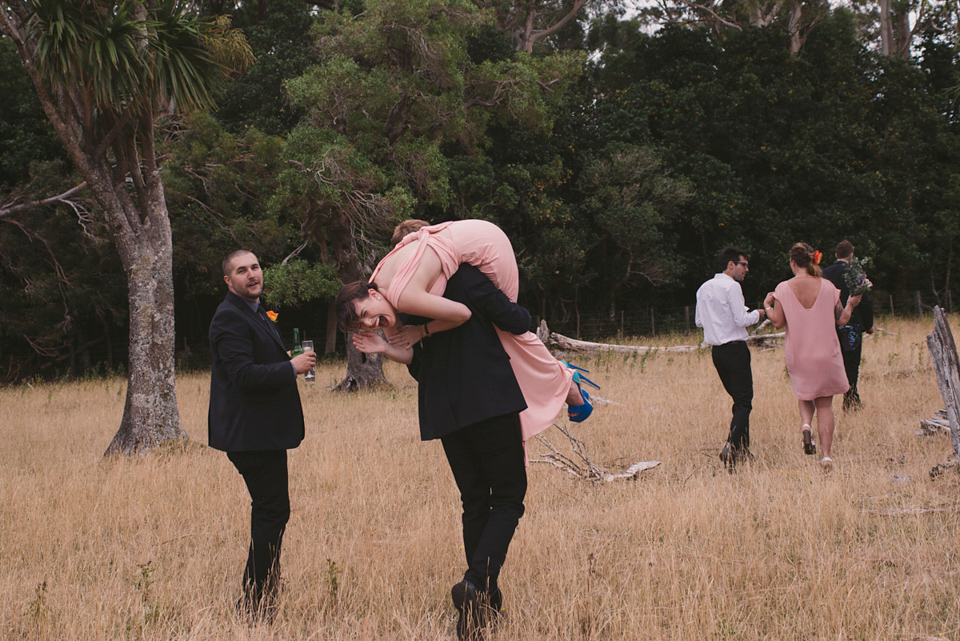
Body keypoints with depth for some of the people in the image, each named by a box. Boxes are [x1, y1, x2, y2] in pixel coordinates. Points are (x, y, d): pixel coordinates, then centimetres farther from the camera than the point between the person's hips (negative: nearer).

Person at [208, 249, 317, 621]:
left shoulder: (254, 313, 19)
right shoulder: (230, 318, -15)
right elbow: (243, 374, -24)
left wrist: (287, 362, 10)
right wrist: (292, 367, -19)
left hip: (264, 432, 11)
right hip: (250, 433, -11)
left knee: (271, 510, 15)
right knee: (272, 511, -10)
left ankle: (257, 599, 25)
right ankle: (256, 604, -3)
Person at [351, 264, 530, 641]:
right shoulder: (464, 277, -8)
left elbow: (420, 360, 11)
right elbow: (515, 322, -11)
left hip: (444, 411, 7)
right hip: (489, 400, -6)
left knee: (475, 503, 15)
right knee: (508, 497, -1)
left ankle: (486, 598, 16)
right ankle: (477, 584, -21)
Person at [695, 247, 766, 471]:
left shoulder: (703, 289, 13)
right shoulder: (732, 286, -11)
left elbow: (699, 321, 17)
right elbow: (742, 320, -15)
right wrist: (757, 314, 3)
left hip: (716, 350, 8)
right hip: (735, 349, -8)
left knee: (739, 399, 17)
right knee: (744, 402, -7)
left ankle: (743, 450, 17)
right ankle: (731, 448, -22)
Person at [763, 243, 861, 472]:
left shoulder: (783, 289, -8)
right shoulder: (827, 287, -5)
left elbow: (777, 322, -8)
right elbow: (842, 319, -1)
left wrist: (767, 306, 11)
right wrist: (851, 304, 18)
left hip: (798, 356, 0)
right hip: (826, 355, 0)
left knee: (805, 395, 24)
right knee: (825, 404, 9)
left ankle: (806, 425, -7)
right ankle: (826, 455, 0)